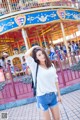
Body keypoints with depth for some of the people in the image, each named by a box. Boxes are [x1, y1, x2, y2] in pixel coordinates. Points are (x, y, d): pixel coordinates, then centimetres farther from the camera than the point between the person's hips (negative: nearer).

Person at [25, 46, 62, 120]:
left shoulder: (51, 65, 3)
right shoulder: (35, 67, -8)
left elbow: (55, 80, 9)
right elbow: (26, 55, -25)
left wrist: (59, 94, 12)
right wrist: (33, 47, -8)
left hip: (53, 95, 4)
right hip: (42, 96, -3)